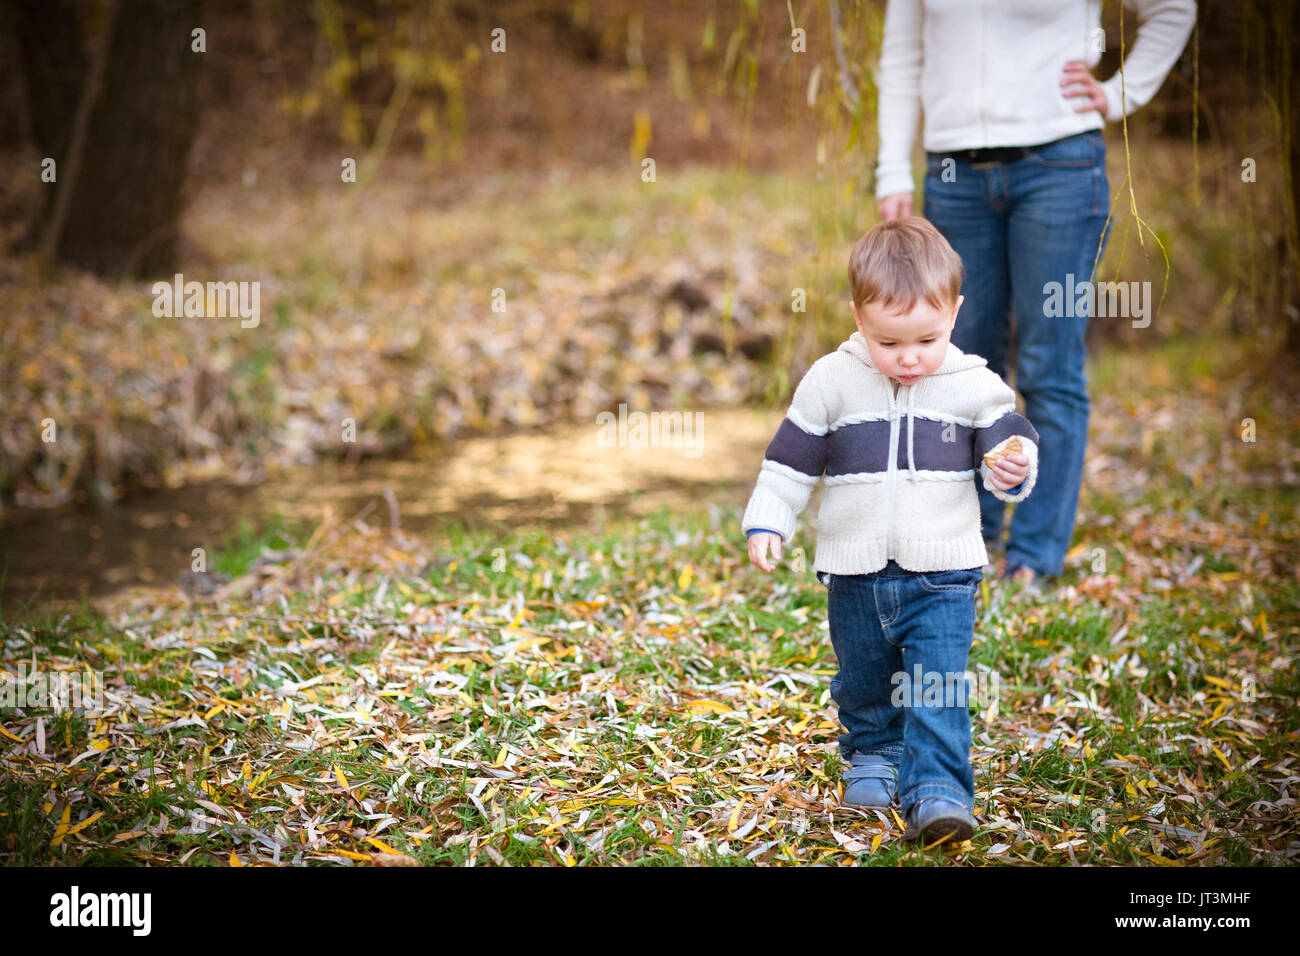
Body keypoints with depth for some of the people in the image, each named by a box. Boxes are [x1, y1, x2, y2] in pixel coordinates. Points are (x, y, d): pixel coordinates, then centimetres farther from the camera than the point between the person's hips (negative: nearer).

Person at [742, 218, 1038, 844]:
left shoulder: (974, 386, -5)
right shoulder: (831, 382, -4)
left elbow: (1007, 439, 2)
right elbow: (792, 459, 3)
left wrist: (1013, 467, -20)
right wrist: (766, 522, -3)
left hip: (942, 576, -2)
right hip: (855, 575, 2)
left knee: (937, 690, -11)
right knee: (863, 686, 17)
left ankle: (937, 790, -11)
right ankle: (873, 758, 40)